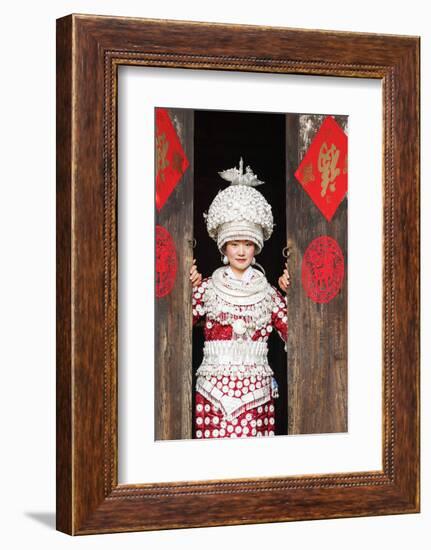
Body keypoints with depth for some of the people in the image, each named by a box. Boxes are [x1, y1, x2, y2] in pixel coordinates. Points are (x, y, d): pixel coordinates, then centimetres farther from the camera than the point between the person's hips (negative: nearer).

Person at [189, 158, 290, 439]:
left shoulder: (268, 292, 10)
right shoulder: (207, 287, 7)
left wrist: (291, 295, -1)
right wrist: (188, 290, -9)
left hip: (256, 392, 1)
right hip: (214, 391, -1)